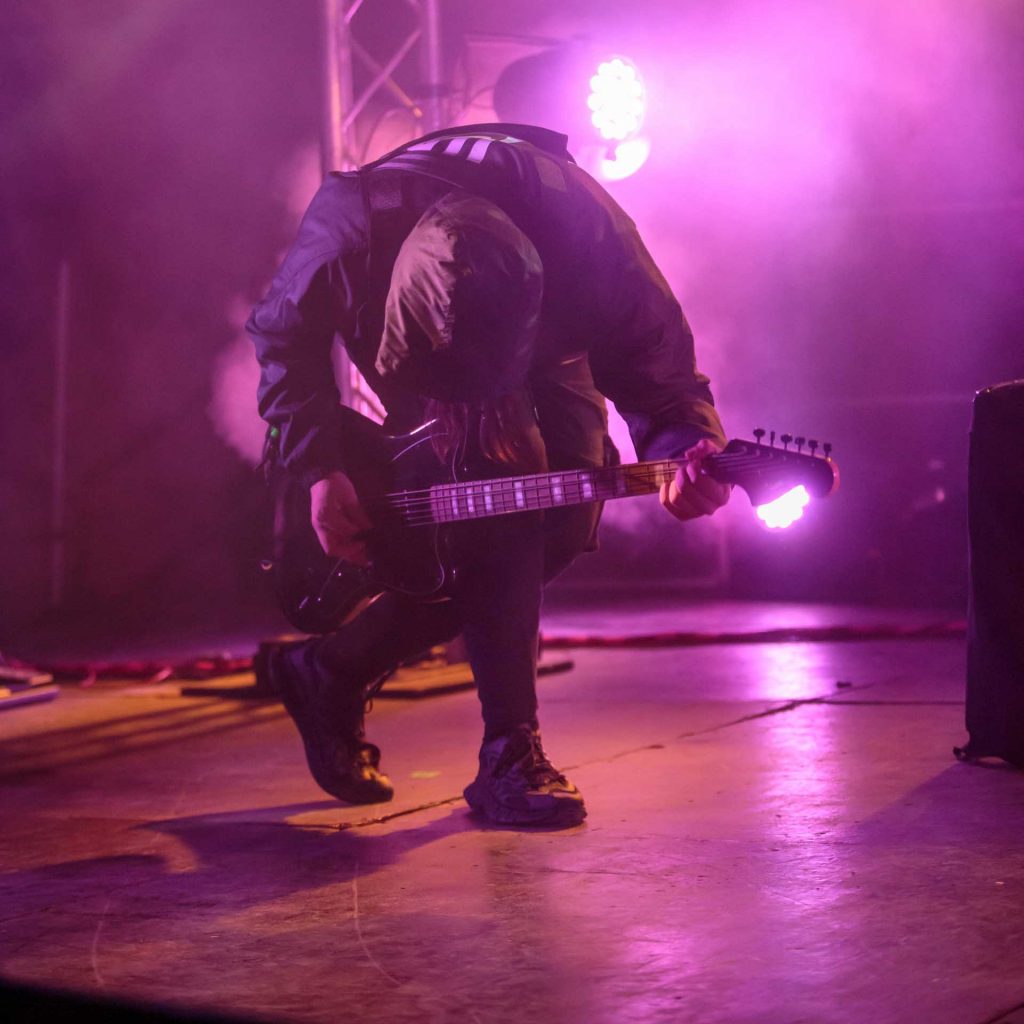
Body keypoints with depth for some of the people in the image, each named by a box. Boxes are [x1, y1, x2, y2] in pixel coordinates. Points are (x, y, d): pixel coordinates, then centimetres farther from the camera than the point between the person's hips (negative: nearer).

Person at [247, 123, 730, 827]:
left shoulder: (585, 232, -39)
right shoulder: (345, 238, -39)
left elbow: (654, 351, -27)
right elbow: (282, 337, -19)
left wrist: (687, 446, -47)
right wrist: (321, 470, -24)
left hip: (549, 359, 3)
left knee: (566, 523, -11)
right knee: (503, 483, -26)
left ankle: (335, 670, -1)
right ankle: (511, 755, -19)